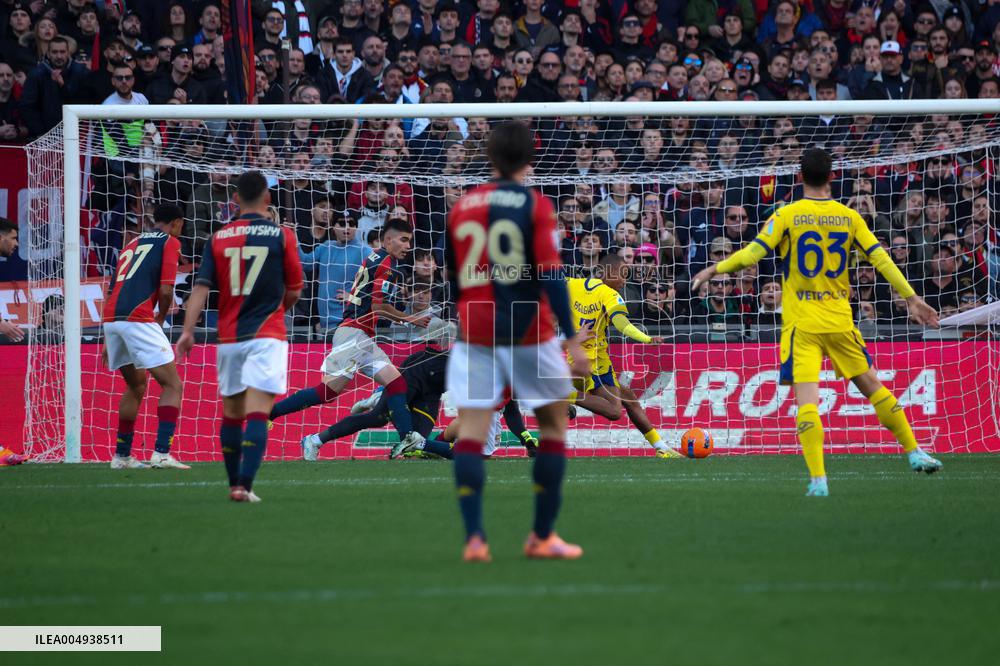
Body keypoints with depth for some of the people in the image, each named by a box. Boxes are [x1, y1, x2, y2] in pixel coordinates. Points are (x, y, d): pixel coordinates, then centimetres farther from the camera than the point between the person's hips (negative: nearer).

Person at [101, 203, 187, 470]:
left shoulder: (132, 244, 27)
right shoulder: (170, 242, 6)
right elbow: (166, 291, -6)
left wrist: (108, 343, 29)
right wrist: (161, 317, 14)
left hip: (111, 318, 7)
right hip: (138, 319, -7)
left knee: (136, 386, 24)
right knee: (172, 386, -2)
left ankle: (121, 455, 24)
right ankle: (161, 453, -15)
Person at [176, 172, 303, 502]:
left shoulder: (218, 238, 6)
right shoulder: (282, 236, -1)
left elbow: (201, 287, -4)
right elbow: (294, 292, 5)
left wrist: (188, 330, -10)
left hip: (229, 337, 3)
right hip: (266, 336, -3)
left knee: (232, 414, 15)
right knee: (257, 413, -10)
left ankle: (234, 483, 23)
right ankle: (244, 485, -23)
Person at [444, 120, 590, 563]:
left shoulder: (462, 207, 7)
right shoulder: (535, 205, -5)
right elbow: (550, 273, -13)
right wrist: (572, 337, -13)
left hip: (474, 335, 3)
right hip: (530, 335, -3)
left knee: (471, 432, -2)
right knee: (553, 428, 12)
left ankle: (474, 537, -15)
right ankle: (542, 537, 14)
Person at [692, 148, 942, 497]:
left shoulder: (787, 216, -5)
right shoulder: (849, 217, 3)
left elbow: (751, 254, -9)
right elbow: (881, 259, 3)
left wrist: (715, 269, 7)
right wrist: (912, 298, 9)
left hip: (801, 324, -3)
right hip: (840, 321, 3)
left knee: (807, 399, -9)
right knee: (872, 386, 17)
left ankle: (818, 479, -20)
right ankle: (915, 453, 23)